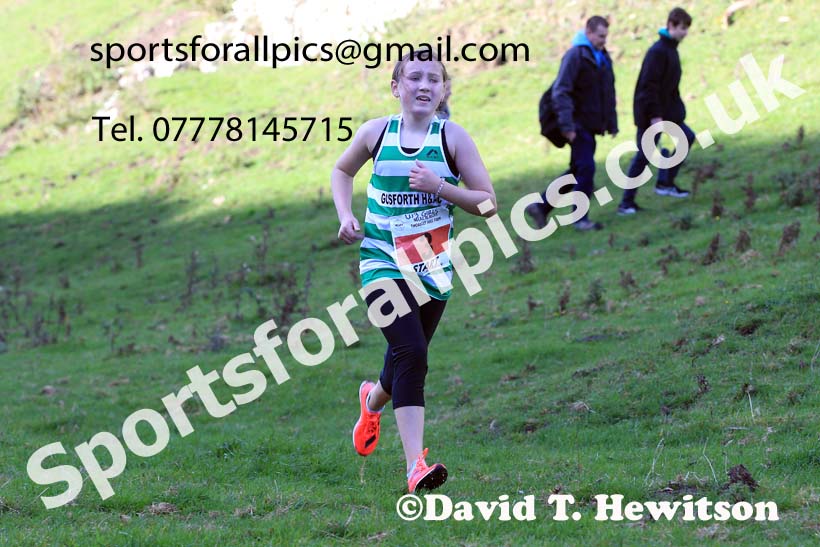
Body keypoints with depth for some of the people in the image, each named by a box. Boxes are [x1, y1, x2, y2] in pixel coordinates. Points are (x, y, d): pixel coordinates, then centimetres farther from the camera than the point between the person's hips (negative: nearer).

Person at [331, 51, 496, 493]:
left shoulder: (452, 137, -3)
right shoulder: (376, 132, 1)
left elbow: (487, 203, -4)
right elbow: (342, 171, 21)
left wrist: (439, 186, -17)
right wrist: (345, 215, 4)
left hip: (432, 266, 2)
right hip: (382, 261, -2)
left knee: (408, 359, 13)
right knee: (410, 352, -20)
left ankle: (374, 399, 52)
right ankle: (415, 466, -23)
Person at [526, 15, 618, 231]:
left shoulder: (603, 58, 14)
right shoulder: (575, 55, -12)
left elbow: (609, 94, 23)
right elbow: (560, 92, -18)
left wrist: (612, 124, 17)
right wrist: (567, 125, -23)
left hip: (591, 126, 9)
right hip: (579, 124, -9)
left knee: (577, 171, 11)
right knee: (586, 169, -10)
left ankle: (541, 207, 18)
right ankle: (580, 218, -1)